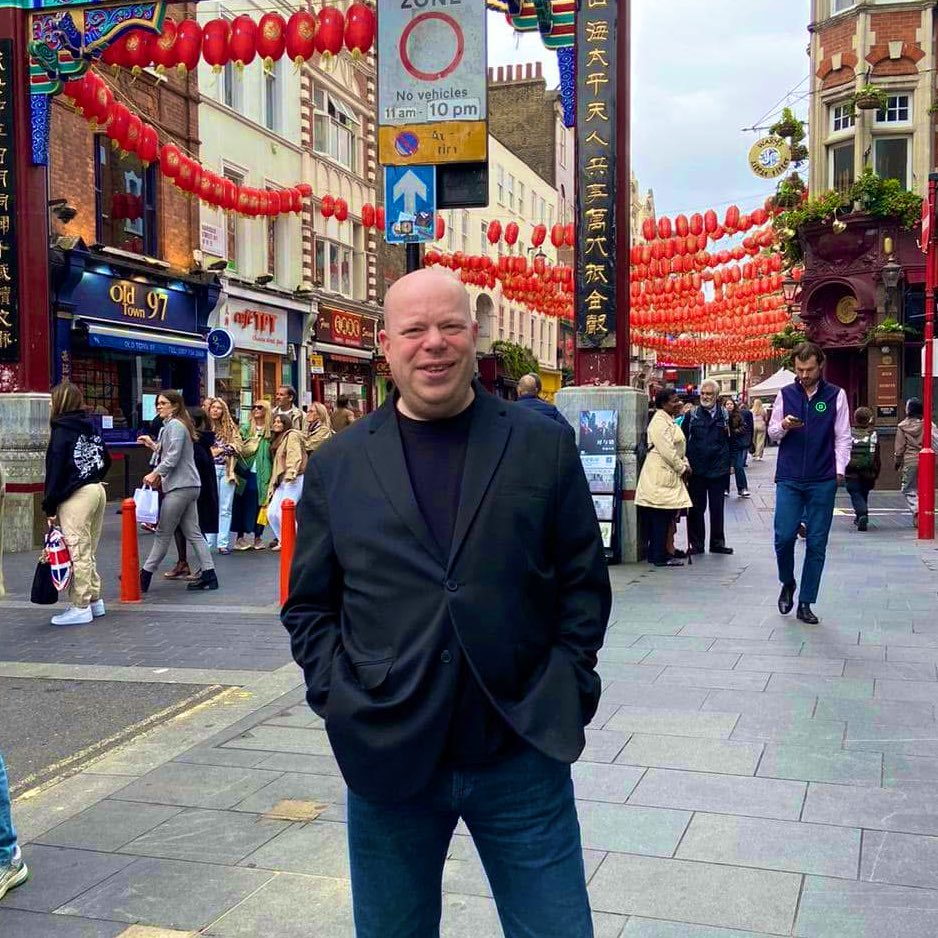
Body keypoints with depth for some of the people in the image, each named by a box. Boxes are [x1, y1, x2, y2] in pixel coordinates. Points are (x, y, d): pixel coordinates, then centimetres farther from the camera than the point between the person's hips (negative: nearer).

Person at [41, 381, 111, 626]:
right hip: (98, 490, 8)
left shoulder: (62, 431, -10)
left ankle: (80, 607, 0)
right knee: (89, 551, 15)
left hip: (76, 496, -8)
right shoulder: (91, 428, 10)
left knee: (78, 552, -3)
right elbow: (106, 460, 16)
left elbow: (55, 471, -12)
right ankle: (94, 600, 21)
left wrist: (49, 507, -8)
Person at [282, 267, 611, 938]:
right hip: (388, 755, 1)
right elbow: (309, 605, 8)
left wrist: (566, 692, -4)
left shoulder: (545, 447, 1)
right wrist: (340, 698, -4)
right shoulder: (336, 466, 3)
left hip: (522, 754, -1)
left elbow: (584, 583, 4)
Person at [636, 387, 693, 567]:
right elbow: (667, 451, -19)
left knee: (664, 517, 11)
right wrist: (682, 468, -10)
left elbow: (677, 447, 23)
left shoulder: (669, 421, 19)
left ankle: (656, 554, 16)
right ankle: (661, 556, -3)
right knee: (661, 517, -7)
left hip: (668, 475, 10)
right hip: (660, 476, -10)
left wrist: (685, 464, 8)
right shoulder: (659, 422, -14)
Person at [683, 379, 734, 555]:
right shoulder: (692, 415, 3)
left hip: (718, 469, 1)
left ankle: (717, 543, 18)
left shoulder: (724, 415, 4)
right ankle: (696, 543, 12)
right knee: (696, 508, 4)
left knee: (717, 508, 8)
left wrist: (730, 463, 1)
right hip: (696, 469, 0)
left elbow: (731, 440, 8)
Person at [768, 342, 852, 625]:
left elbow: (843, 437, 2)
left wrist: (839, 469, -8)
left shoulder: (836, 395, 2)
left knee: (816, 544, 2)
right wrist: (784, 426, -11)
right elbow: (772, 432, 11)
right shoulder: (785, 394, 6)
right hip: (789, 479, 1)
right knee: (784, 537, -6)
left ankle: (805, 603, 11)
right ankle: (787, 583, 23)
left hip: (823, 481, -1)